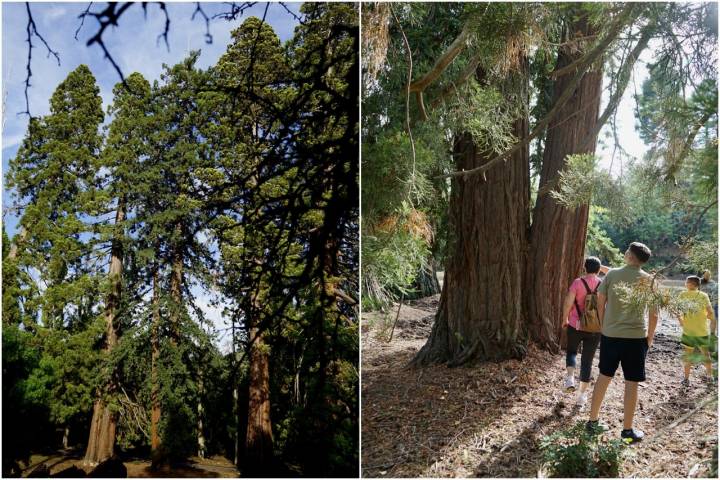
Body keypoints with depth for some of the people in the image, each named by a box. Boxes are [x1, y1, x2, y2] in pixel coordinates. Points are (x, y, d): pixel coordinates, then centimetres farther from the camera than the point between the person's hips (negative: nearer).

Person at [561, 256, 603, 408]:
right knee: (587, 360, 11)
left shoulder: (578, 282, -9)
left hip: (576, 326, -1)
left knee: (571, 350, 24)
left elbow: (568, 303, -11)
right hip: (595, 329, 2)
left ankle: (570, 378, 1)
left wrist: (565, 319, 4)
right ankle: (582, 395, 14)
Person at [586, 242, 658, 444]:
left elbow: (600, 304, 3)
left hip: (610, 335, 3)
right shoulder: (648, 280, -5)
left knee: (604, 377, 14)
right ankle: (627, 430, 13)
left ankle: (593, 420, 23)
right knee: (631, 383, 6)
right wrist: (650, 337, 8)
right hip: (636, 337, -2)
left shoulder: (612, 274, -1)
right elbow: (654, 314, -5)